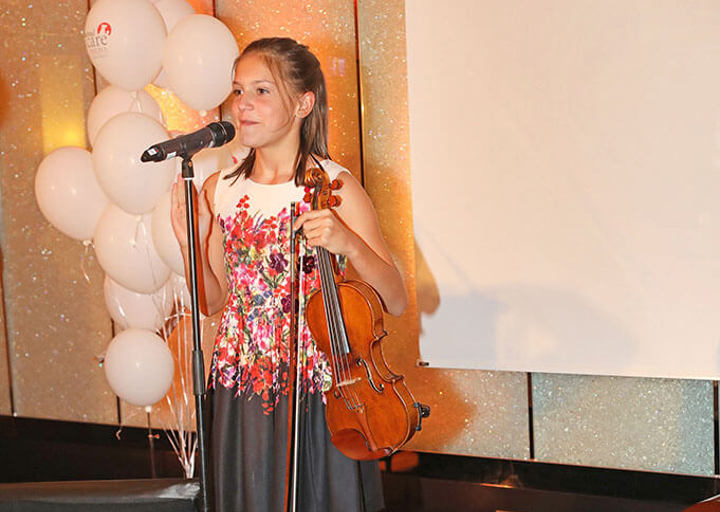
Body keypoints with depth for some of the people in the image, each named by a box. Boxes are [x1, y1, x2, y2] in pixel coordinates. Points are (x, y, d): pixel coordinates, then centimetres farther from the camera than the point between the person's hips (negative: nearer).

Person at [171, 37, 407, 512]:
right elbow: (214, 300, 12)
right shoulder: (220, 190, 3)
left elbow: (396, 300, -10)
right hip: (242, 388, 4)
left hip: (316, 387, -4)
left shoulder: (334, 187, -10)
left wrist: (348, 244, -26)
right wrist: (191, 243, -4)